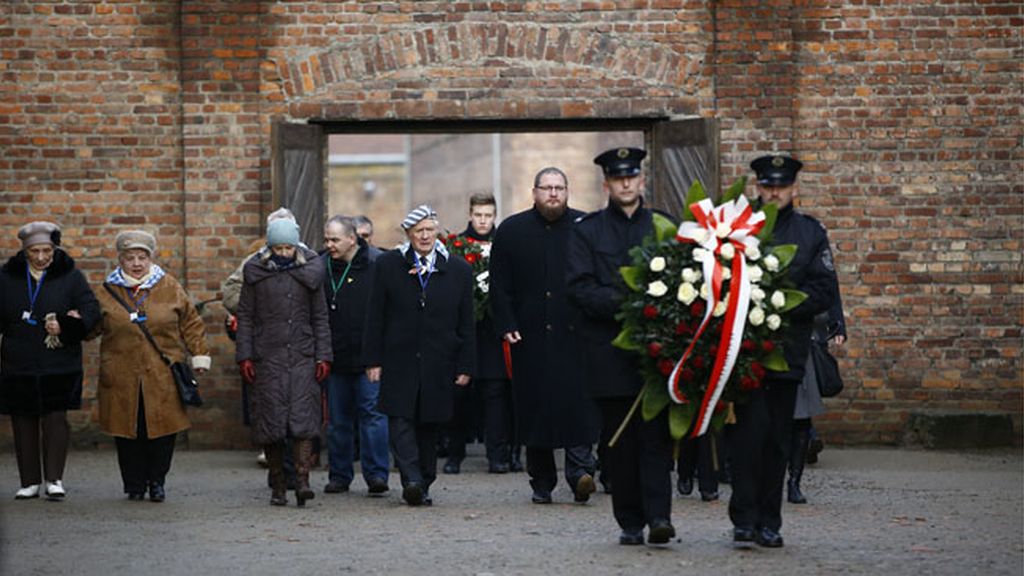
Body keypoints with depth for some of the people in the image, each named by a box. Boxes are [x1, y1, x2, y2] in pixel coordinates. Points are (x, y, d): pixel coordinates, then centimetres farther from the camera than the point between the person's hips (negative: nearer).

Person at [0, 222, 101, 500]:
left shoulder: (70, 276, 2)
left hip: (60, 366, -2)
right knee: (24, 423, 5)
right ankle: (30, 482, 13)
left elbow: (91, 310, -3)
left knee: (56, 418, -7)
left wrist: (65, 326, -18)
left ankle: (54, 479, 0)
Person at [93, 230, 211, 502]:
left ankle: (157, 480, 14)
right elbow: (90, 326, 13)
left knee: (162, 430, -1)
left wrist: (199, 356, 7)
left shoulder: (170, 288, 6)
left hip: (162, 377, 0)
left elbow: (191, 323, 11)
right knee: (128, 432, 2)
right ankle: (135, 483, 14)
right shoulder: (107, 292, 7)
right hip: (122, 379, 0)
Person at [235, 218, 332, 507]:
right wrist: (244, 356, -2)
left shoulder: (310, 270, 6)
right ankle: (278, 486, 7)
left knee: (303, 417, -12)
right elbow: (245, 315, 6)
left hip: (302, 356, 0)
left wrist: (324, 356, 3)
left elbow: (320, 317, 10)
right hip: (267, 357, 0)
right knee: (271, 420, -1)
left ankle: (303, 481, -18)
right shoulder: (255, 271, 4)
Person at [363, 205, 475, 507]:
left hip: (438, 364, 1)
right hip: (399, 360, -1)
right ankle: (412, 480, -20)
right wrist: (373, 360, -2)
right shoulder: (388, 265, 4)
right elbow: (375, 317, 4)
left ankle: (423, 486, 15)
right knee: (400, 420, -13)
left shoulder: (457, 270, 6)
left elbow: (466, 323, 8)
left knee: (429, 425, 6)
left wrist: (465, 366, 4)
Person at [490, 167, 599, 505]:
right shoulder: (511, 231, 7)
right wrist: (507, 326, -2)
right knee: (535, 405, 3)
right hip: (530, 335, 1)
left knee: (578, 401, -11)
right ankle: (541, 482, 10)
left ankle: (580, 470, -11)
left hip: (576, 334, -1)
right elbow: (499, 285, 7)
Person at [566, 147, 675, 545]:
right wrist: (621, 302, -16)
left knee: (656, 433, -10)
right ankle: (630, 523, 9)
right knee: (619, 439, 3)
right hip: (608, 349, 0)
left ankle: (659, 515, -16)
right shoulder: (586, 231, 8)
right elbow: (579, 288, -2)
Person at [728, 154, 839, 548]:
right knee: (751, 428, -11)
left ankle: (769, 522, 14)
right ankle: (744, 518, -6)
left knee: (778, 438, 7)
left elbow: (824, 291, 3)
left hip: (787, 349, 3)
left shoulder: (811, 232, 10)